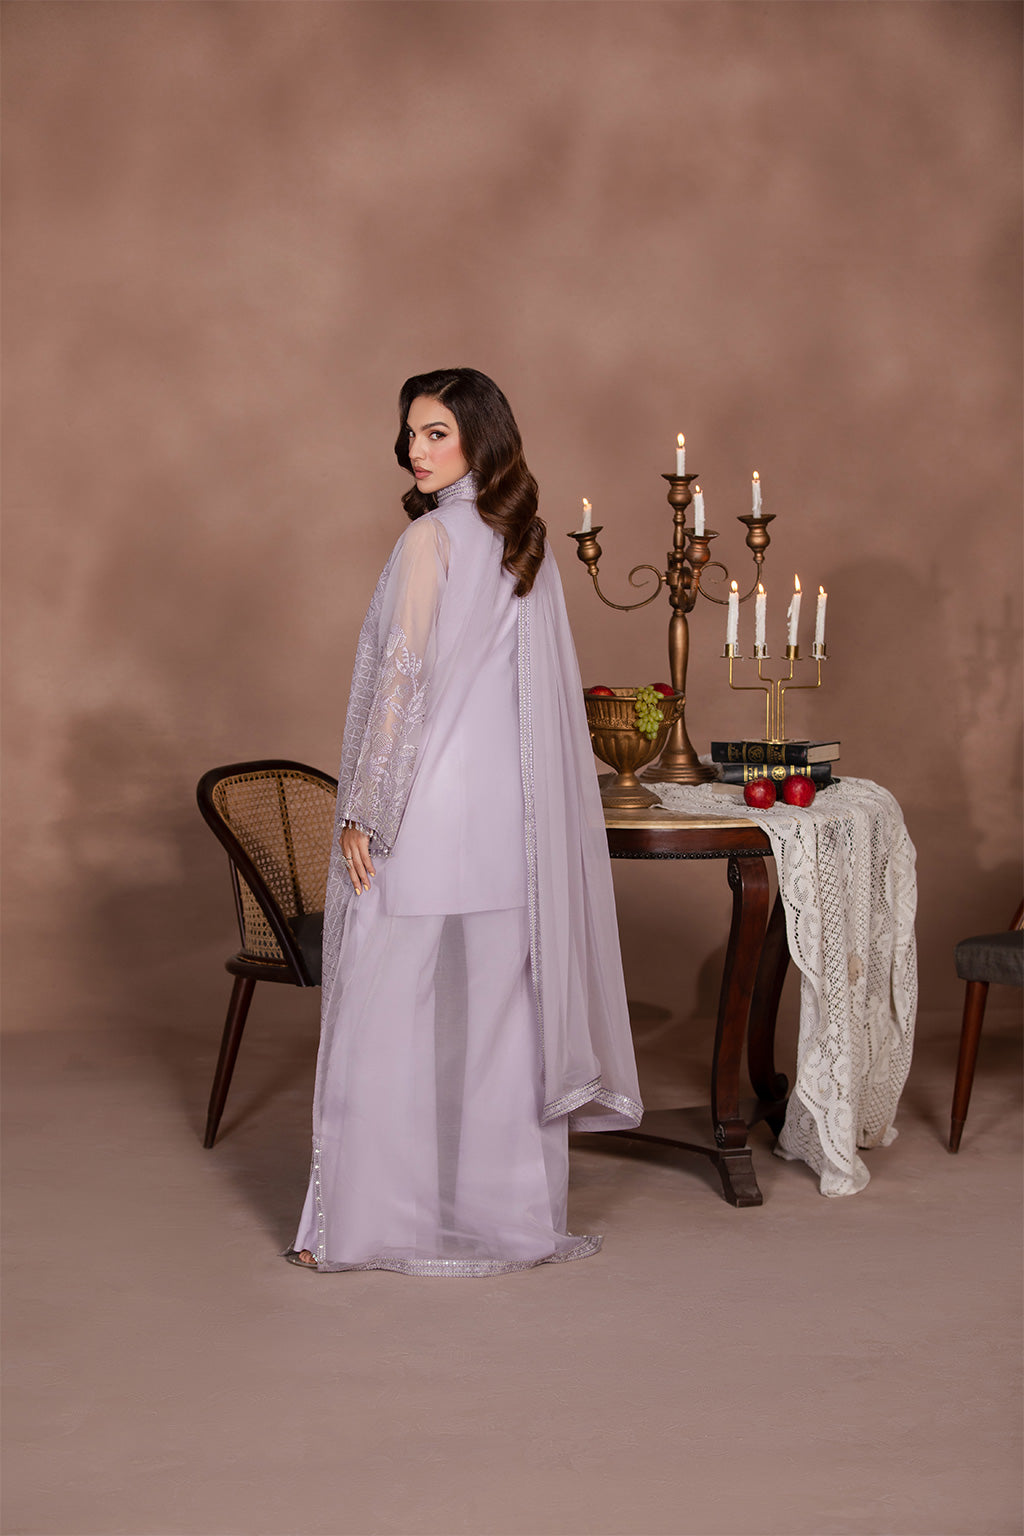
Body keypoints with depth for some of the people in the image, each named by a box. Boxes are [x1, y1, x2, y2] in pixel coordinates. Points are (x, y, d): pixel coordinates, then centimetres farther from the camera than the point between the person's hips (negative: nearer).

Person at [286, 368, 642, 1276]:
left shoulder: (432, 538, -11)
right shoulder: (526, 541, 10)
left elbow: (405, 681, -15)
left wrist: (362, 814, -11)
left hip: (427, 815, -7)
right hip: (511, 819, 7)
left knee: (390, 1017, 2)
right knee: (498, 1012, 11)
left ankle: (370, 1221, 9)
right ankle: (513, 1215, 17)